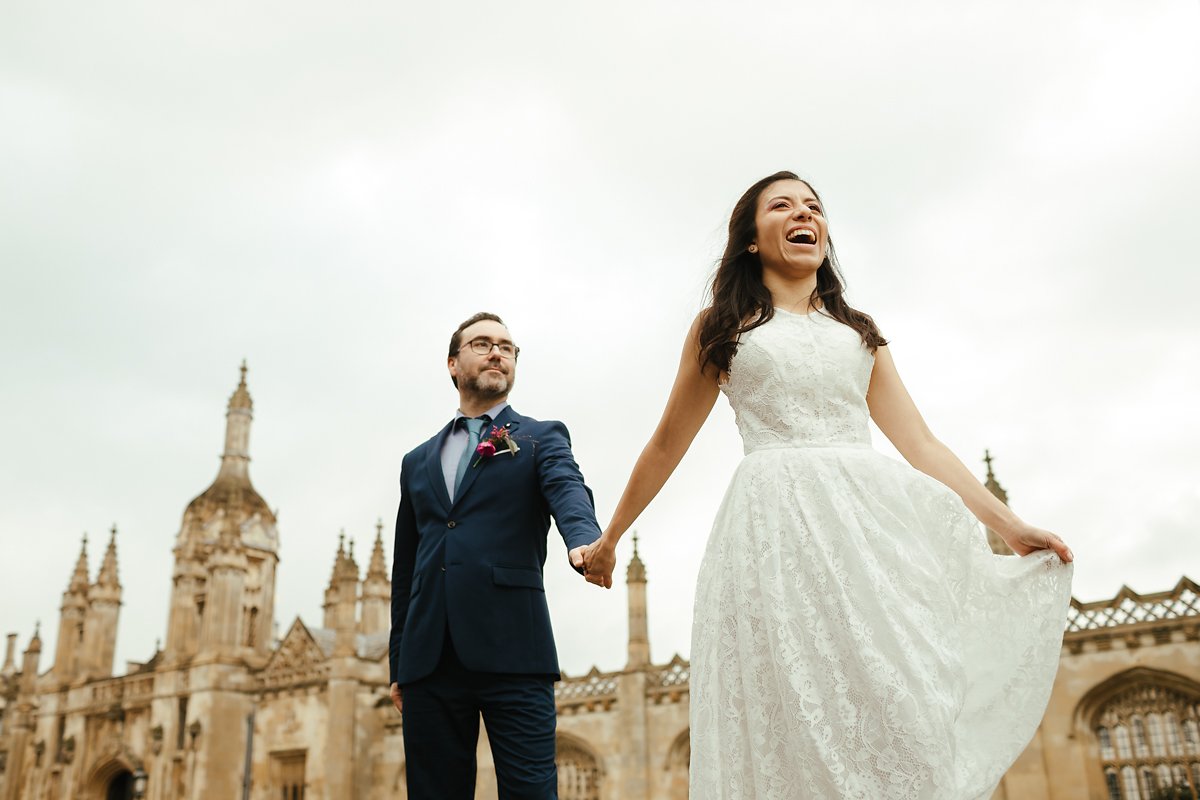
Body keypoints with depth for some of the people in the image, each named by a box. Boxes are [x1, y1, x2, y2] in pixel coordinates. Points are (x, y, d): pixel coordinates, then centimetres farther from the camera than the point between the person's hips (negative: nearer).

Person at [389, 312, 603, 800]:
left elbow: (568, 490, -11)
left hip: (511, 651, -3)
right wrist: (398, 664, 18)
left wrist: (584, 538, -34)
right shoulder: (418, 462, 23)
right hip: (429, 662, 4)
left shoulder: (541, 439, 12)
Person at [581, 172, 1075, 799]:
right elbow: (667, 446, 20)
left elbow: (921, 445, 18)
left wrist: (1009, 524, 10)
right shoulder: (720, 327, 17)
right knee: (796, 724, -11)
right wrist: (608, 538, 22)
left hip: (870, 517, 3)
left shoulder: (859, 333, 24)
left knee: (905, 711, -10)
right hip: (776, 524, -2)